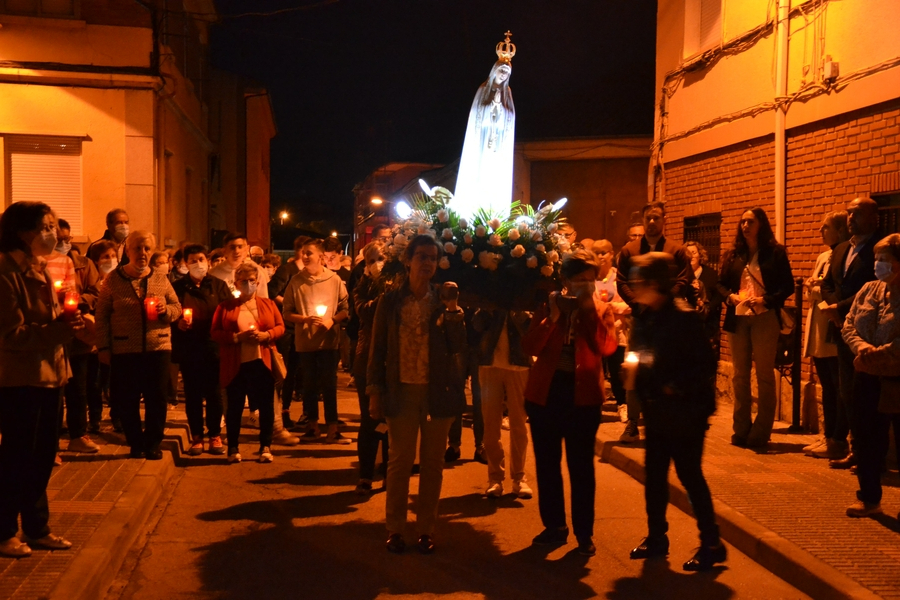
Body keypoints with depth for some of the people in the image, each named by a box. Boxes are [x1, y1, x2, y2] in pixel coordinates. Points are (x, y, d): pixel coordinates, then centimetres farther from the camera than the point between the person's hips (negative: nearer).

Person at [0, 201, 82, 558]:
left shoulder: (40, 269, 13)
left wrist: (67, 323, 0)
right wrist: (59, 330, -26)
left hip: (48, 374, 8)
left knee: (42, 457, 14)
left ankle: (37, 529, 25)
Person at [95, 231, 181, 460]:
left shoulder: (161, 279, 7)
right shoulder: (113, 279, 0)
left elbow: (177, 308, 11)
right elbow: (102, 316, 0)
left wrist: (166, 310, -12)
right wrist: (103, 347, -5)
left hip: (158, 348, 2)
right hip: (124, 350, -1)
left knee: (156, 399, 4)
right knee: (126, 400, 5)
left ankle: (153, 443, 18)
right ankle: (136, 443, 20)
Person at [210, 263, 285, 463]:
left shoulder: (268, 304, 9)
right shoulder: (225, 307, 4)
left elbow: (280, 326, 5)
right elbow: (215, 333, -2)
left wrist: (265, 335, -14)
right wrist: (237, 337, -16)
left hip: (262, 363, 1)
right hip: (235, 365, -1)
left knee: (266, 405, 4)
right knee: (235, 407, 6)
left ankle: (265, 447, 15)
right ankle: (233, 448, 16)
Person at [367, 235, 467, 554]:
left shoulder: (443, 299, 3)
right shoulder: (391, 301, 1)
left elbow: (458, 346, -4)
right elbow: (378, 349, 3)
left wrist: (451, 308, -14)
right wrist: (374, 393, -2)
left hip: (437, 390, 1)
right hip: (402, 390, -1)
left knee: (432, 462, 7)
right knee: (400, 461, 3)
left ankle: (426, 528, 17)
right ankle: (395, 528, 15)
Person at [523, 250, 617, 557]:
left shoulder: (602, 309, 3)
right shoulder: (549, 306, 5)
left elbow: (607, 347, -15)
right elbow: (530, 347, -7)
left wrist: (591, 310, -17)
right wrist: (553, 317, -17)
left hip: (582, 394, -2)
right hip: (545, 391, 2)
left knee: (581, 466, 1)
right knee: (547, 463, 9)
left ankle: (584, 533, 10)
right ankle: (554, 526, 23)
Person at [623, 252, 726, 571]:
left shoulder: (683, 316, -16)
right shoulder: (645, 317, 6)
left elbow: (705, 363, -17)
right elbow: (638, 352, 14)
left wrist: (677, 387, -20)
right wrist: (632, 367, -6)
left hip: (685, 410, -7)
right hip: (657, 410, 7)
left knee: (689, 474, -1)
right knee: (654, 474, 12)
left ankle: (711, 544, 10)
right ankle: (656, 537, 26)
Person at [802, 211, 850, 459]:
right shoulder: (823, 257, 17)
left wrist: (822, 286, -19)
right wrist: (811, 286, 2)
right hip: (818, 331, 9)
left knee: (839, 388, -4)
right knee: (827, 388, 14)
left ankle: (839, 441, 1)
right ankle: (829, 437, 20)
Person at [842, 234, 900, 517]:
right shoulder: (868, 290, 9)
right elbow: (848, 325, 6)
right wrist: (861, 347, -13)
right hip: (869, 379, 6)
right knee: (868, 440, 11)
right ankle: (869, 498, 23)